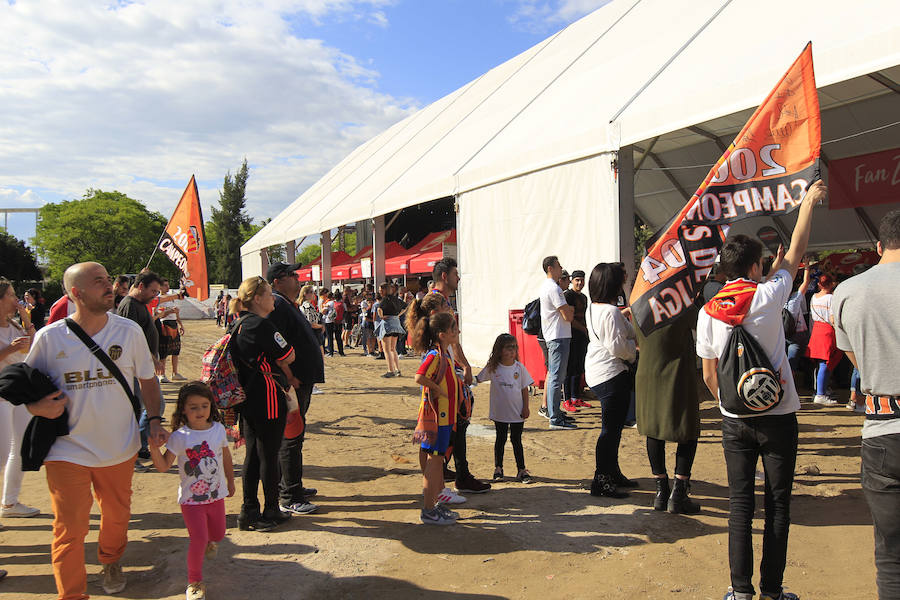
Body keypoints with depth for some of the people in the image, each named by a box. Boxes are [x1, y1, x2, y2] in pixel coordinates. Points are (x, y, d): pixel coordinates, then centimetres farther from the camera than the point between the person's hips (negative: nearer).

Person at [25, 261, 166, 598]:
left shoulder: (129, 331, -4)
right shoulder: (49, 338, -8)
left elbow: (147, 380, 6)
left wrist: (154, 420, -5)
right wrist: (37, 406, -17)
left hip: (119, 448, 2)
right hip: (68, 451, -2)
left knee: (117, 516, 20)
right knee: (69, 530, 0)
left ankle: (111, 562, 49)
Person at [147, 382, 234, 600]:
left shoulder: (218, 429, -2)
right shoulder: (179, 437, -13)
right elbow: (163, 467, -14)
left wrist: (230, 481, 20)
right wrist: (154, 448, -30)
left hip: (217, 494, 4)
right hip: (191, 498, -4)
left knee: (218, 535, 17)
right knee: (199, 539, -11)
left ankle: (209, 542, 54)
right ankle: (195, 582, 10)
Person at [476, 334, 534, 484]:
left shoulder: (519, 367, -5)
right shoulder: (492, 367, -7)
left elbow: (524, 388, 1)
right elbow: (478, 380, 3)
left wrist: (526, 407, -2)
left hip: (517, 412, 0)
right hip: (500, 412, 0)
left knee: (516, 440, 7)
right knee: (500, 439, 13)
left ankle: (521, 470, 16)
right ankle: (498, 468, 25)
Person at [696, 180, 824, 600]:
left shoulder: (708, 312, -1)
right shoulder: (767, 296, -9)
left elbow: (709, 376, 4)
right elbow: (795, 253, 7)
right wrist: (808, 203, 18)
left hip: (735, 420, 2)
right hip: (777, 415, -2)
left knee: (740, 502, 9)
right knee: (777, 502, 8)